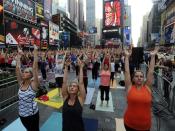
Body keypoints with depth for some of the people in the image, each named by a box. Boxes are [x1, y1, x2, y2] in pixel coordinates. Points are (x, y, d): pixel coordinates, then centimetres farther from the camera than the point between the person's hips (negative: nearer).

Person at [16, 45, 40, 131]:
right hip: (22, 114, 5)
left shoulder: (33, 85, -17)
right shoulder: (21, 83, -3)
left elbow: (35, 68, -26)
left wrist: (35, 53, -25)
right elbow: (17, 68, -7)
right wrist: (19, 56, -6)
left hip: (32, 114, -5)